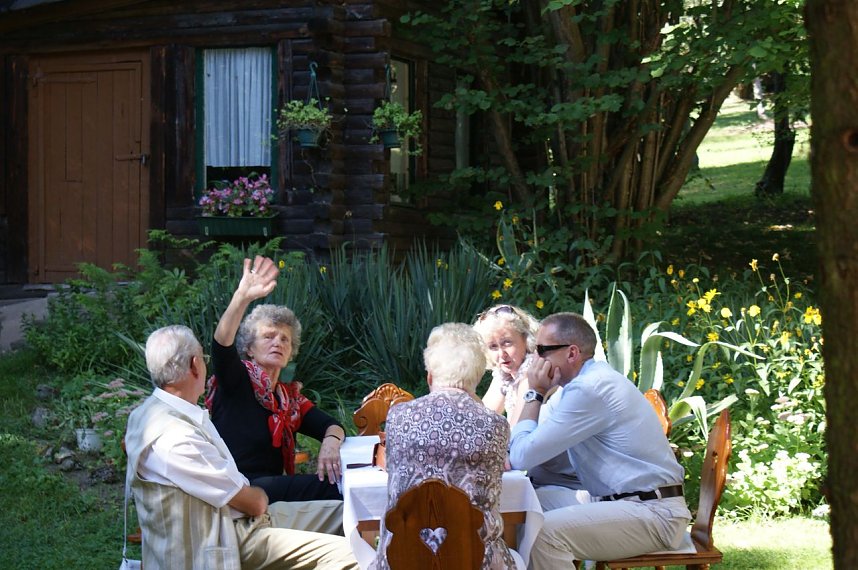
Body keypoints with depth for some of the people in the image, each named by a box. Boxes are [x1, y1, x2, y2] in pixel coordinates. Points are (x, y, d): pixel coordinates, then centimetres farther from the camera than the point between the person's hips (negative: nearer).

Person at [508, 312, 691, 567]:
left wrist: (535, 393, -6)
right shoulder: (594, 378, 12)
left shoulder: (589, 390, -20)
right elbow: (539, 445, 15)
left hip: (654, 514, -10)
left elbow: (522, 456, -16)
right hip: (633, 504, 10)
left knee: (545, 532, -26)